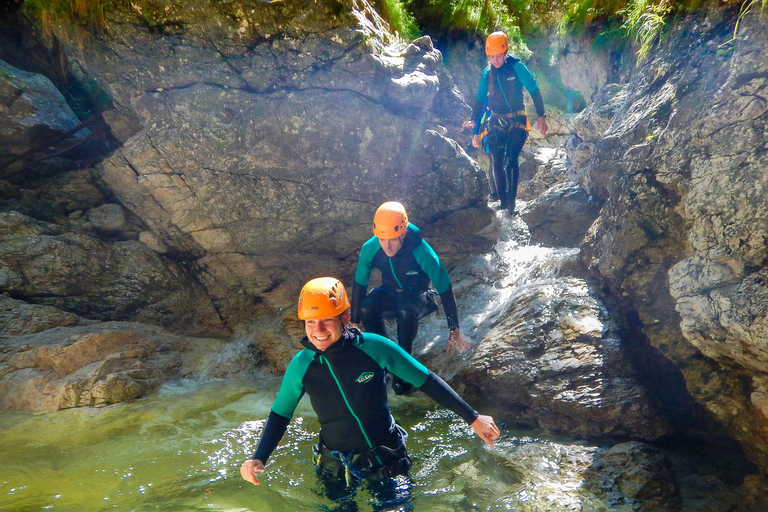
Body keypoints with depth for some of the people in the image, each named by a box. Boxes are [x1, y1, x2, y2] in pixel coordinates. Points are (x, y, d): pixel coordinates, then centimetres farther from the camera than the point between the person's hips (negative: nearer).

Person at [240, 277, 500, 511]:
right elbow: (280, 414, -1)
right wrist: (258, 458, -17)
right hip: (337, 467, 2)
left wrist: (473, 418, -12)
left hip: (386, 459, -1)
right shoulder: (301, 365, -16)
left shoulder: (374, 347, -23)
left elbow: (426, 381, -14)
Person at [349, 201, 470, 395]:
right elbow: (359, 285, -10)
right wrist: (354, 323, -7)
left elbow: (445, 290, -22)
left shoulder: (422, 252, -31)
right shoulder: (370, 248, -23)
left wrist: (454, 331, -17)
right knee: (366, 308, -30)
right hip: (389, 294, 3)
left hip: (417, 296, -3)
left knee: (406, 311, -38)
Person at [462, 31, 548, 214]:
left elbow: (534, 91, -4)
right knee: (496, 164, -1)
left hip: (516, 121, -4)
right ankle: (503, 202, 9)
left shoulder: (517, 67, -7)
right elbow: (480, 100, 11)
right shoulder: (486, 73, 4)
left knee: (511, 161, -18)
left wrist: (541, 116, -9)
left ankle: (512, 203, -13)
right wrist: (475, 125, 6)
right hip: (496, 122, 4)